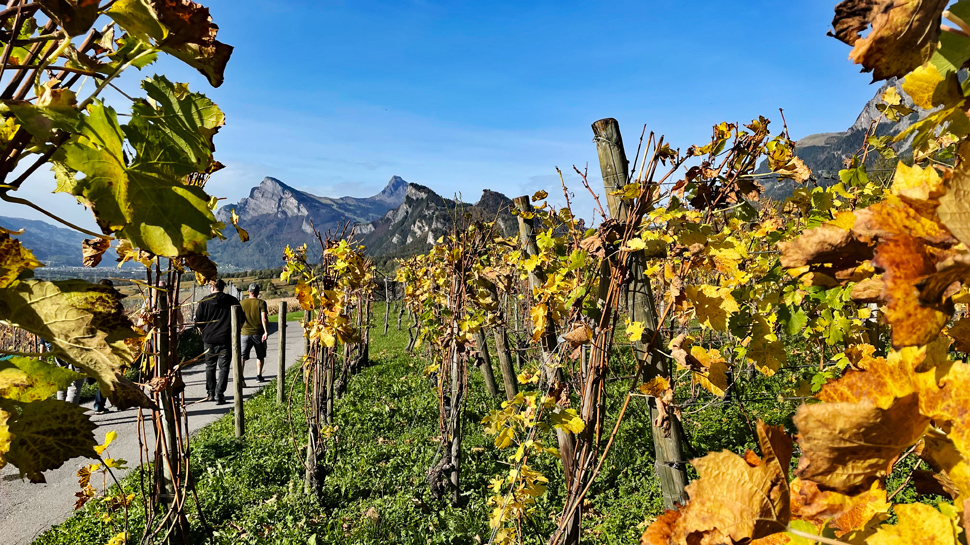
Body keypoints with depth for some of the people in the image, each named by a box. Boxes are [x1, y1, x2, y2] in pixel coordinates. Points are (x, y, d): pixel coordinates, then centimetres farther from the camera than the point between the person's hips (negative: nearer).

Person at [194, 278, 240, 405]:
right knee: (223, 368, 3)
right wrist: (233, 330, 17)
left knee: (210, 366, 17)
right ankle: (219, 395, -5)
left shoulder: (205, 302, -1)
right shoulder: (232, 301, -1)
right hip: (225, 339, -1)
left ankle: (210, 393, 24)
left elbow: (197, 321, 0)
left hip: (209, 339, 1)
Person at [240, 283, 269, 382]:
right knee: (260, 356, 16)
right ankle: (259, 375, 18)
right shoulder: (261, 303, -5)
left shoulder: (242, 303, 3)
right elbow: (264, 318, -14)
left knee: (242, 356, 0)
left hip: (245, 333, 1)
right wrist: (266, 331, -13)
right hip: (258, 333, -1)